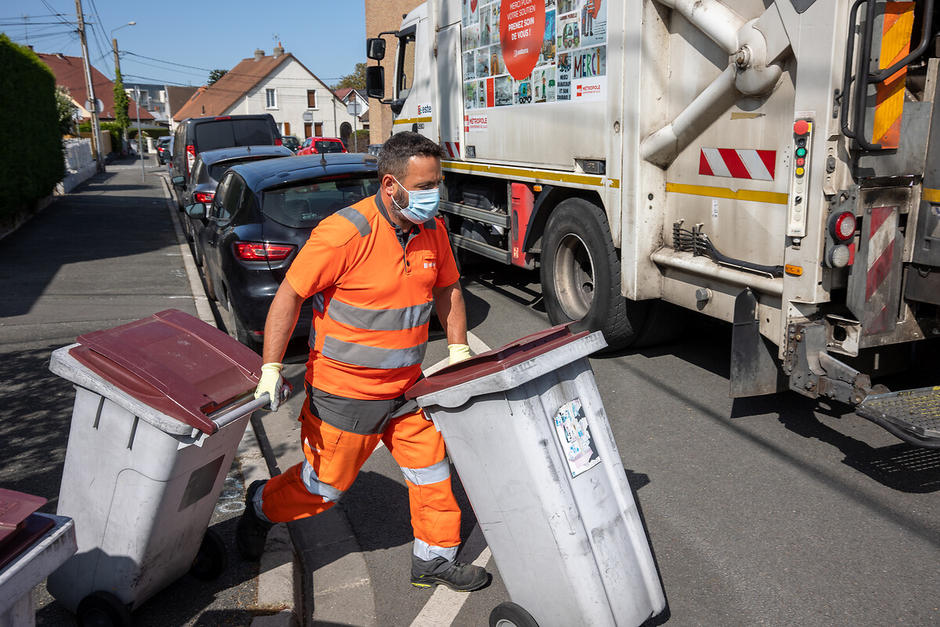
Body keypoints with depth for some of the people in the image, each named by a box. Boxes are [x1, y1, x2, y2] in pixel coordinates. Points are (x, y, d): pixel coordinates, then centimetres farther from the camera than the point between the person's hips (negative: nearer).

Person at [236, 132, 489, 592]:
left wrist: (459, 350, 8)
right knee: (325, 485, 10)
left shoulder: (431, 230, -2)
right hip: (344, 389, -6)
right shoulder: (344, 232, -23)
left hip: (406, 386, 6)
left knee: (432, 470, 11)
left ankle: (434, 559, 30)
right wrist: (271, 369, -20)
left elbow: (446, 288, 13)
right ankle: (261, 506, 40)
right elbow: (289, 296, -19)